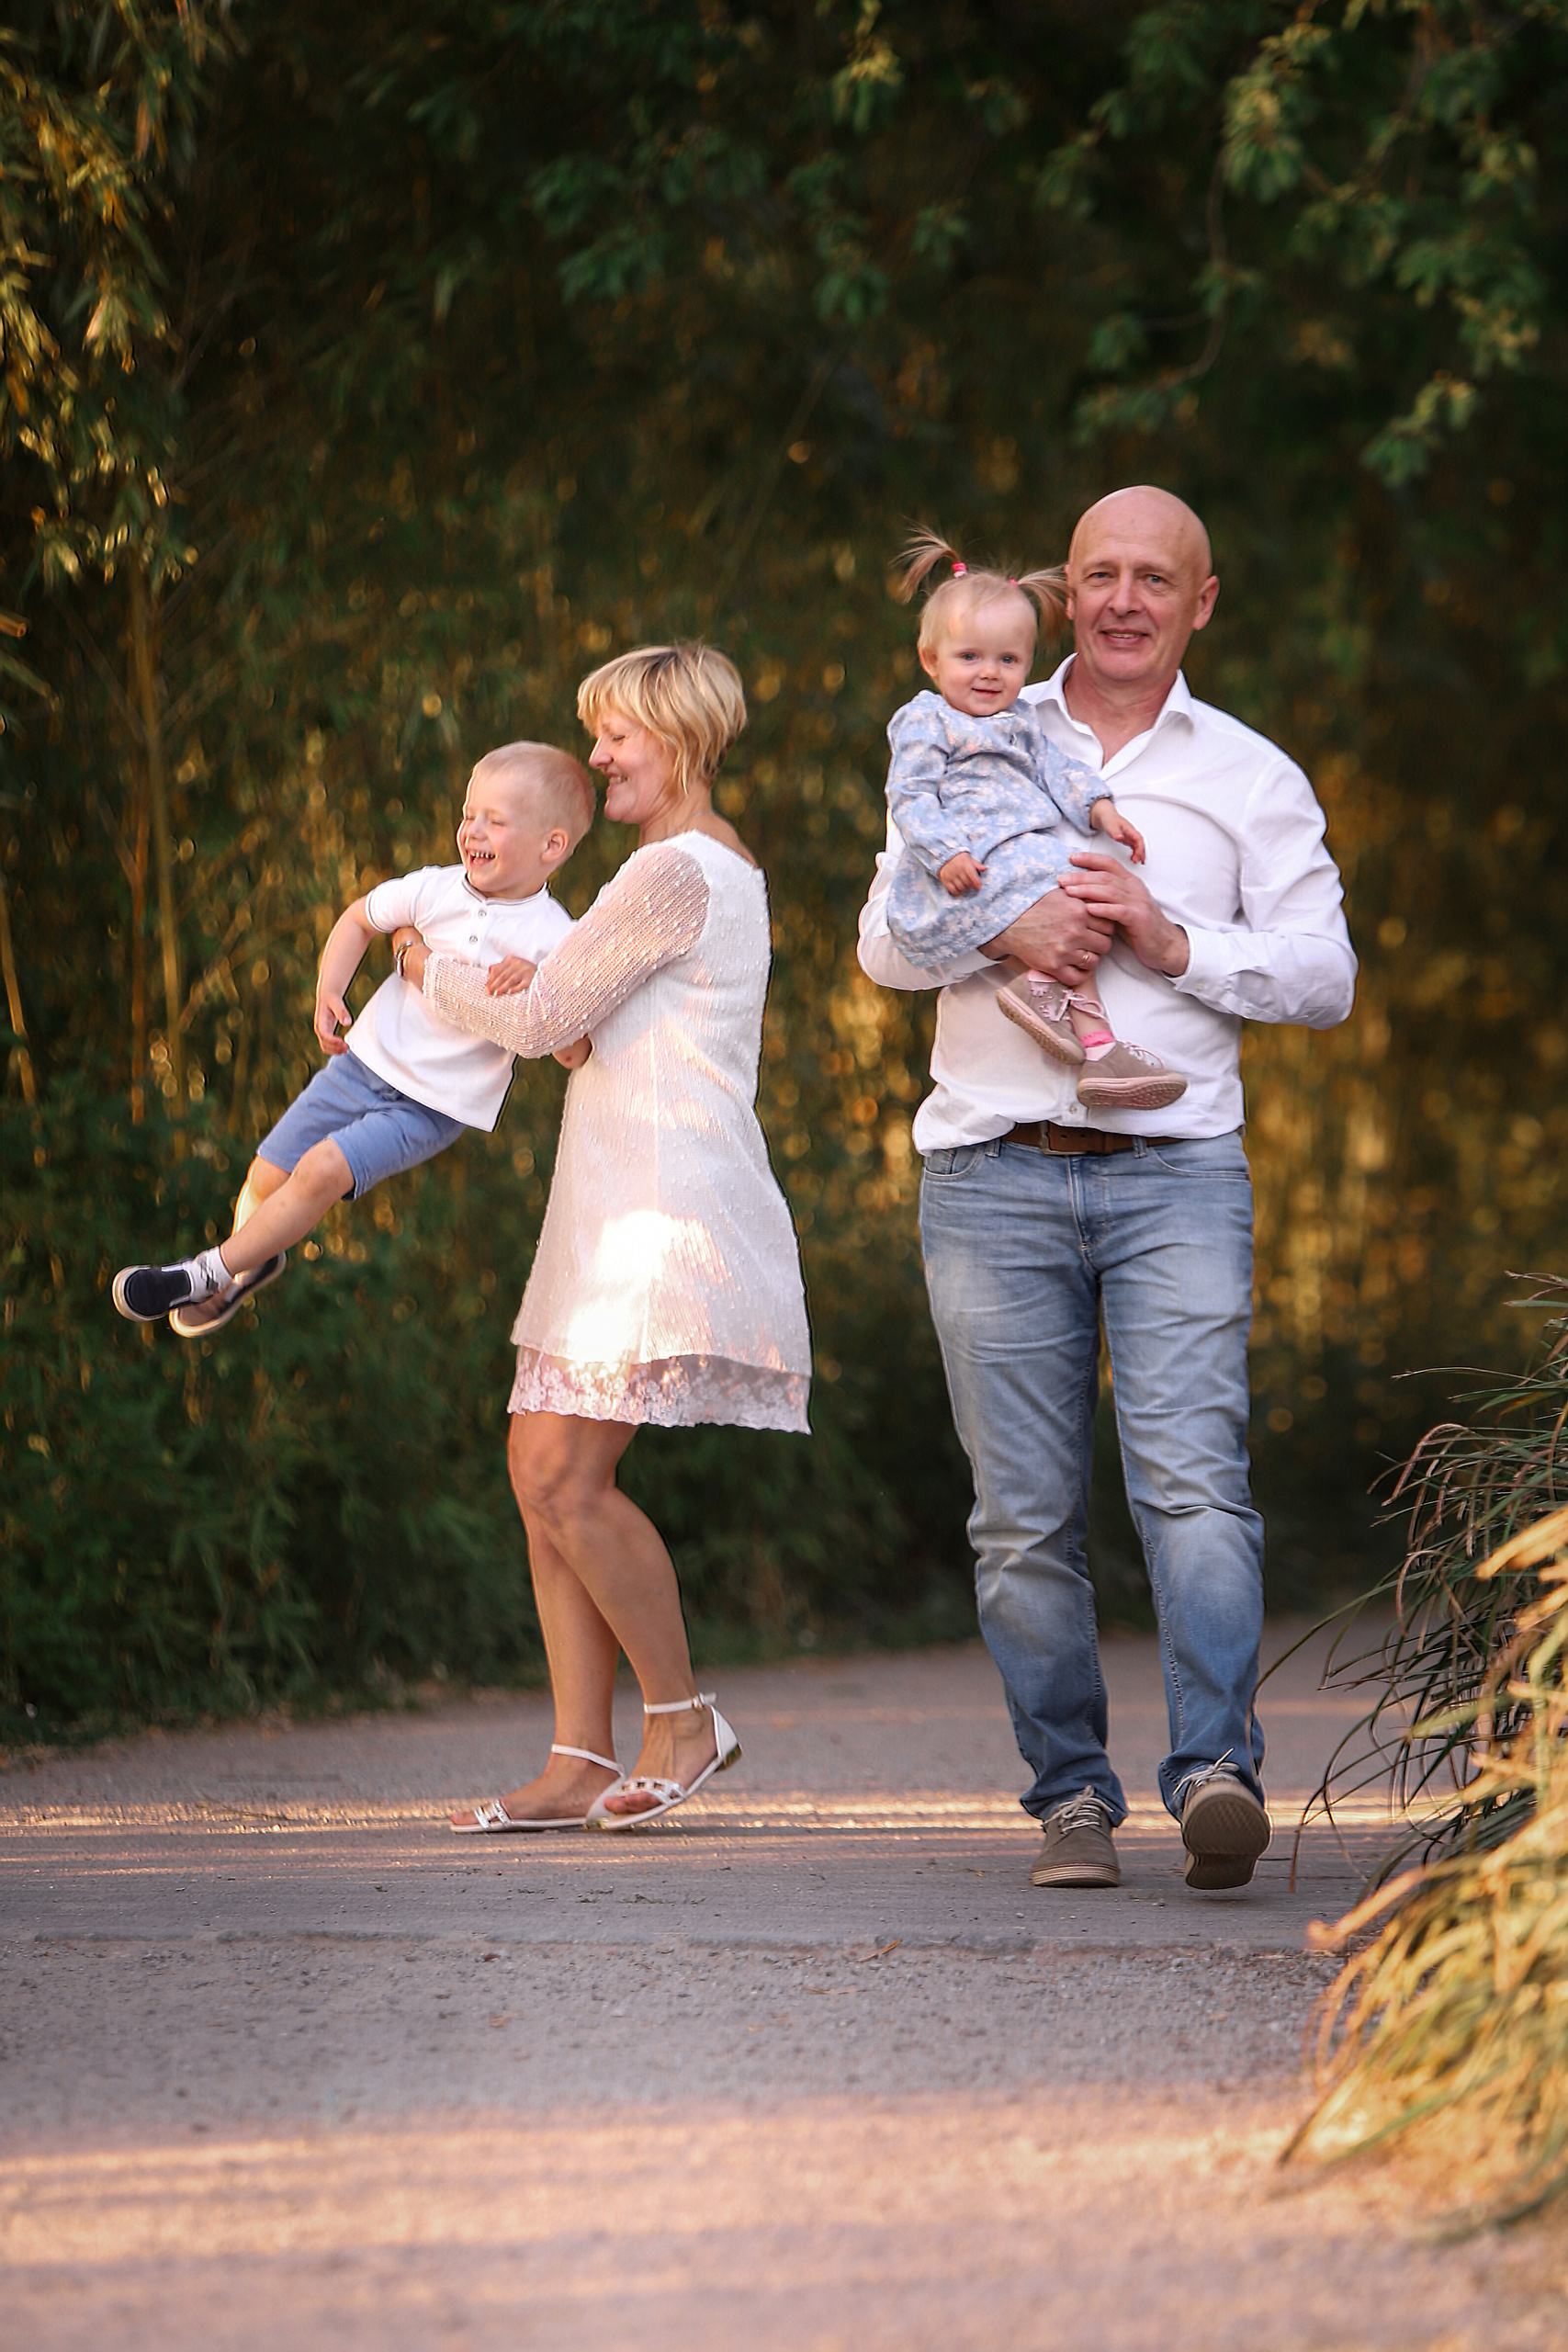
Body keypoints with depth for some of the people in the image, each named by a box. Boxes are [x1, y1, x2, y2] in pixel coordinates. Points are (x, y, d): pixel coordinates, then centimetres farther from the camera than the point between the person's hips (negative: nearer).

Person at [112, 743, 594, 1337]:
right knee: (267, 1177, 4)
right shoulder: (437, 889, -3)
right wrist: (329, 990, 1)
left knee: (323, 1170, -23)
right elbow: (360, 917, 16)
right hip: (367, 1060, 4)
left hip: (434, 1109, -4)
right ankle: (254, 1260, 37)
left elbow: (575, 1054, -18)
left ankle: (212, 1274, -8)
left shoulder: (552, 941, -14)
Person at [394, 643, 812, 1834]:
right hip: (623, 1204, 11)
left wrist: (434, 974, 8)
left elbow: (544, 1015, -10)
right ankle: (580, 1764, 3)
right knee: (542, 1467, 4)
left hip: (665, 1207, -11)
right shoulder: (728, 869, 21)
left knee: (567, 1474, -14)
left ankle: (683, 1721, -2)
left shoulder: (674, 874, -12)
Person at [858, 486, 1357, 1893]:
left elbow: (1324, 977, 7)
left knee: (1193, 1476, -17)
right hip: (995, 1177, 1)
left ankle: (1217, 1772, -25)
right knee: (1025, 1513, -1)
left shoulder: (1252, 776, 13)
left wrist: (1173, 941, -9)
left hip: (1175, 1174, -1)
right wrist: (1006, 932, -11)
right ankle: (1072, 1795, 5)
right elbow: (884, 943, 9)